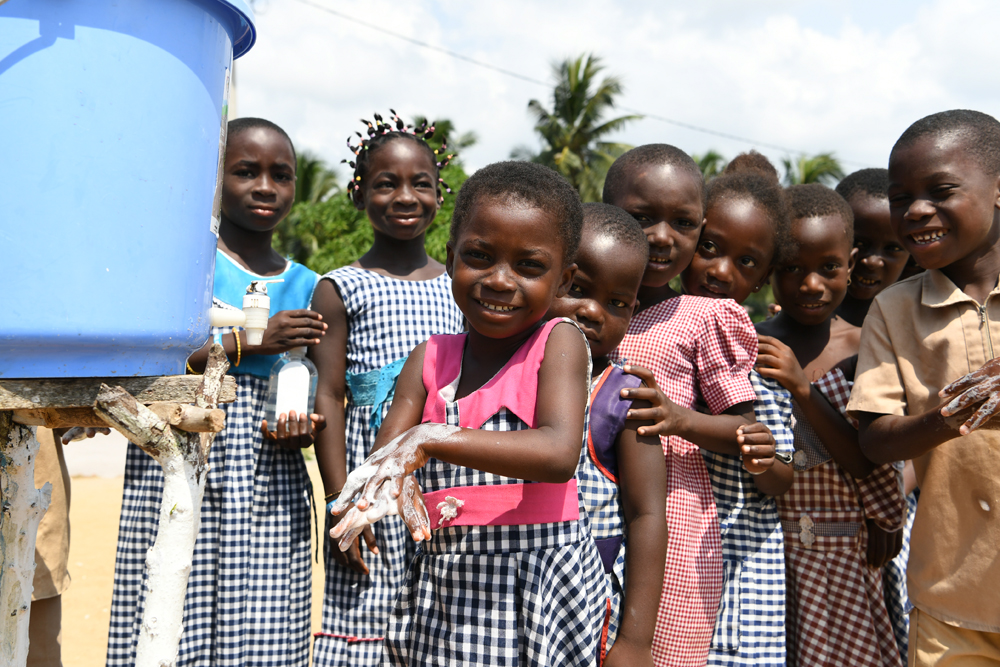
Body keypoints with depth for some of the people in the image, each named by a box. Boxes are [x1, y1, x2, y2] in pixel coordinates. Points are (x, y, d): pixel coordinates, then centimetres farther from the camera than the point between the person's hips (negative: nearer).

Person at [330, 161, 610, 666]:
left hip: (540, 583, -3)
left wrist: (429, 441, -28)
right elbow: (380, 462, 3)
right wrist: (394, 487, -21)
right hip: (442, 585, 4)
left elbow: (560, 453, -23)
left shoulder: (558, 343, -6)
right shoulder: (429, 359, 7)